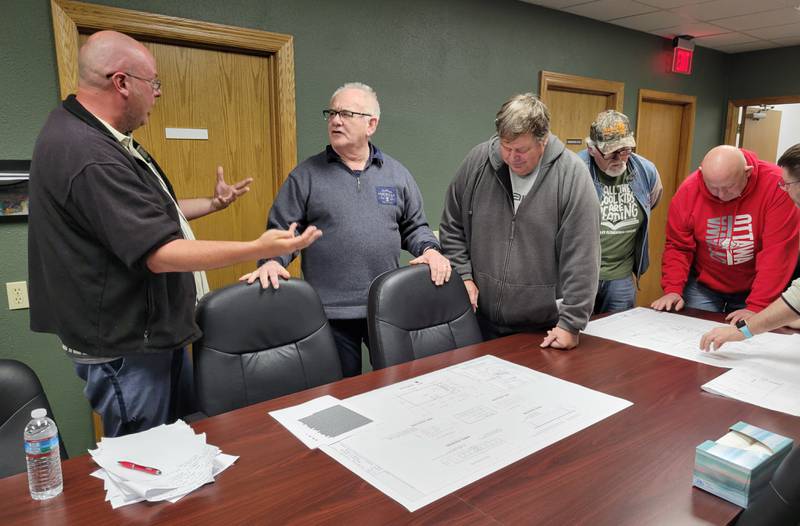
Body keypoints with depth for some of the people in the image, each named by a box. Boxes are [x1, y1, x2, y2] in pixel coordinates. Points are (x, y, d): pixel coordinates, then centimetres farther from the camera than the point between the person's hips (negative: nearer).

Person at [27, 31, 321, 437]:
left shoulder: (85, 132, 8)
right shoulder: (91, 158, -27)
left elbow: (145, 215, 17)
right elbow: (160, 253, -29)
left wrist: (212, 203, 22)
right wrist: (258, 249, -30)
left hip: (151, 332, 10)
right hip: (126, 350, -10)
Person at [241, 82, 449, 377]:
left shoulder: (397, 174, 8)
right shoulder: (306, 175, 0)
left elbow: (414, 227, 13)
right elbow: (281, 231, 1)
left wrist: (429, 250, -6)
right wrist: (272, 262, -18)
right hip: (330, 311, -2)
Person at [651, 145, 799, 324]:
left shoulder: (776, 184, -21)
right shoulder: (689, 190, -14)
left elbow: (778, 251, -23)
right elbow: (678, 247, -7)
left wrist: (756, 307, -26)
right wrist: (673, 289, -19)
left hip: (753, 289, -1)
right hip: (702, 287, 1)